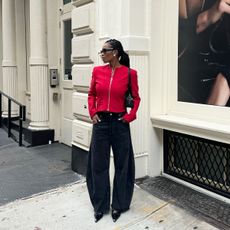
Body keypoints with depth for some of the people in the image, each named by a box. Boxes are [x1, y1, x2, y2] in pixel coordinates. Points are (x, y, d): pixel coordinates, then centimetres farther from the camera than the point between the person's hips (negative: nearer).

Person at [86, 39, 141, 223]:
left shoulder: (129, 73, -5)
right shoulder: (98, 71, 3)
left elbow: (136, 98, 4)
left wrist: (130, 116, -7)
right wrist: (92, 112, 0)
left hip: (120, 123, -2)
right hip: (101, 122, 3)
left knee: (122, 164, 8)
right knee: (98, 165, 8)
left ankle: (118, 205, 26)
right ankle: (100, 205, 24)